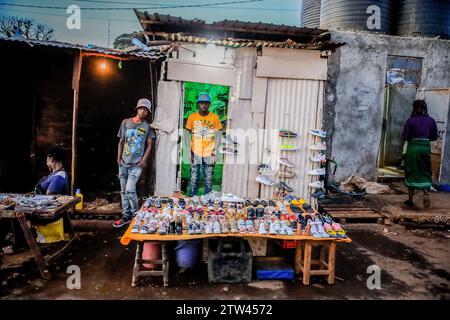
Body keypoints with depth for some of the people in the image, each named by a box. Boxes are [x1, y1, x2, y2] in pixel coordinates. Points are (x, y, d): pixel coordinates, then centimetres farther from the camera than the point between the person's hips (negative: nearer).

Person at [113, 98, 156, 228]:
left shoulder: (148, 126, 1)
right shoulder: (126, 122, 6)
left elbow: (149, 145, 3)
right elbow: (121, 141, 10)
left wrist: (144, 160, -7)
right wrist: (118, 157, 3)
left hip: (136, 164, -3)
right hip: (123, 163, 3)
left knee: (130, 190, -12)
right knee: (123, 191, 8)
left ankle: (135, 215, 6)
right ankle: (126, 216, 20)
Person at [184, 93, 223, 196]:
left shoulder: (215, 117, 0)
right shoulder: (192, 116, 1)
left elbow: (218, 136, 2)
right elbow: (187, 135, 2)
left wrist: (215, 152, -6)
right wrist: (189, 152, -5)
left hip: (209, 154, 0)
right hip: (195, 153, 0)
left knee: (209, 179, 7)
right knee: (194, 179, 5)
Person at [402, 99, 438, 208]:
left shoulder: (410, 120, -8)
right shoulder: (431, 121, 2)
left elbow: (404, 137, -9)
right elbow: (434, 137, 6)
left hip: (413, 147, -2)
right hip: (426, 147, 2)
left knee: (411, 173, 8)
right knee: (425, 172, 13)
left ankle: (410, 199, 13)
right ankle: (426, 192, -10)